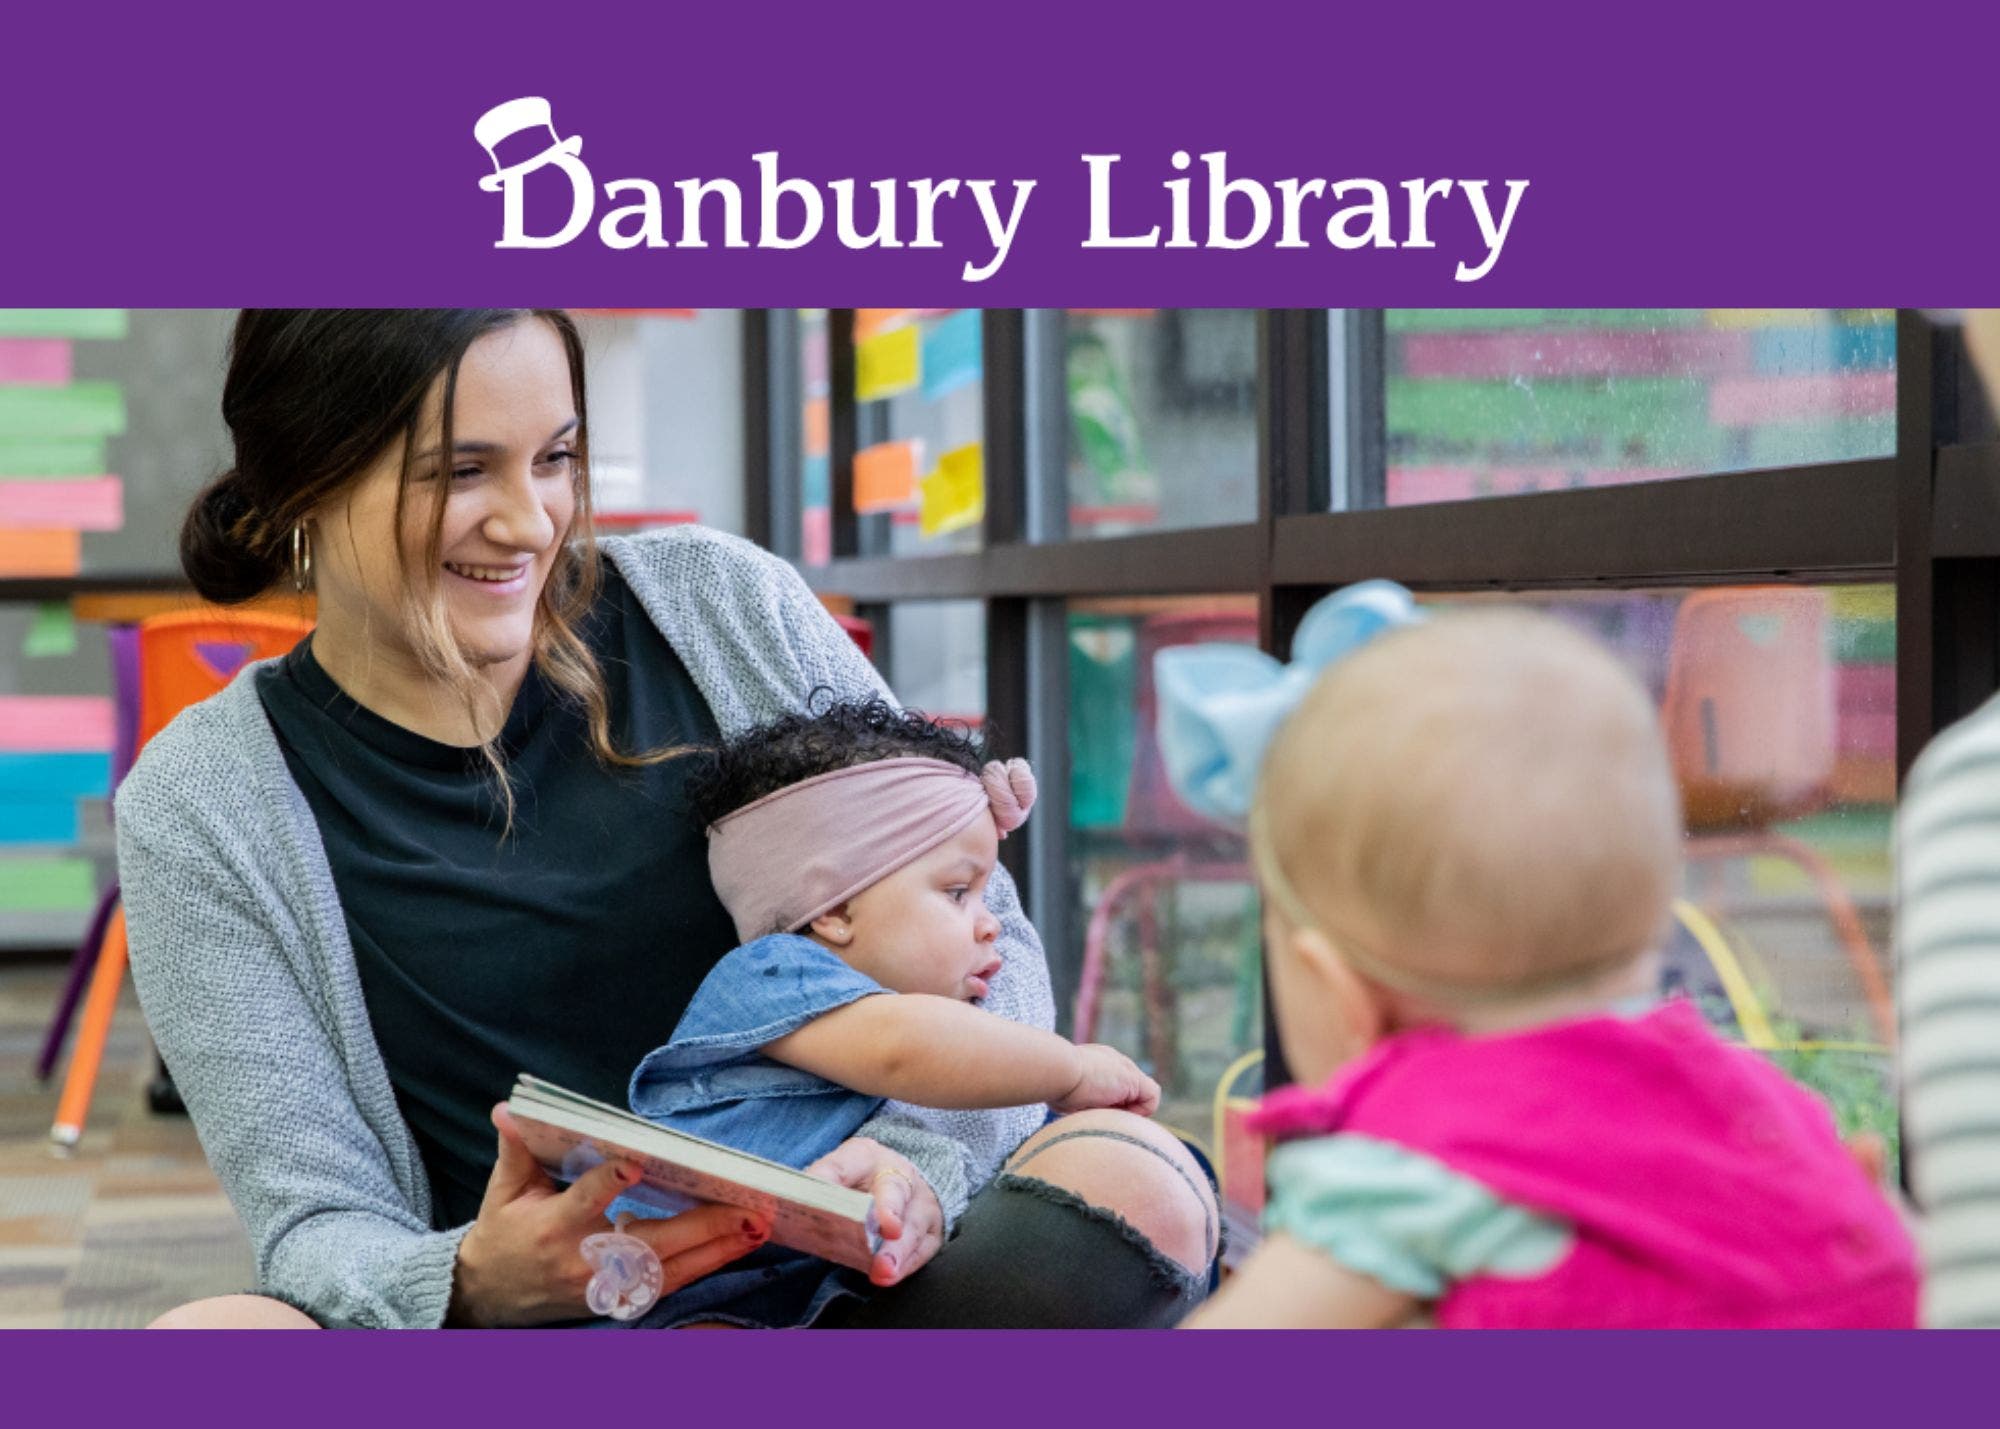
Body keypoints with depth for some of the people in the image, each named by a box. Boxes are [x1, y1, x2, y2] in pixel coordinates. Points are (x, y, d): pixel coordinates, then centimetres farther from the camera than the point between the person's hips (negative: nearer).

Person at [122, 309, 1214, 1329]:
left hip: (850, 1290, 1)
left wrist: (916, 1161, -17)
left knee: (1124, 1183, -29)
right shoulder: (201, 810, -1)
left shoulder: (724, 606, 3)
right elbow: (317, 1223, -4)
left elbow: (983, 940, 5)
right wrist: (474, 1287, -29)